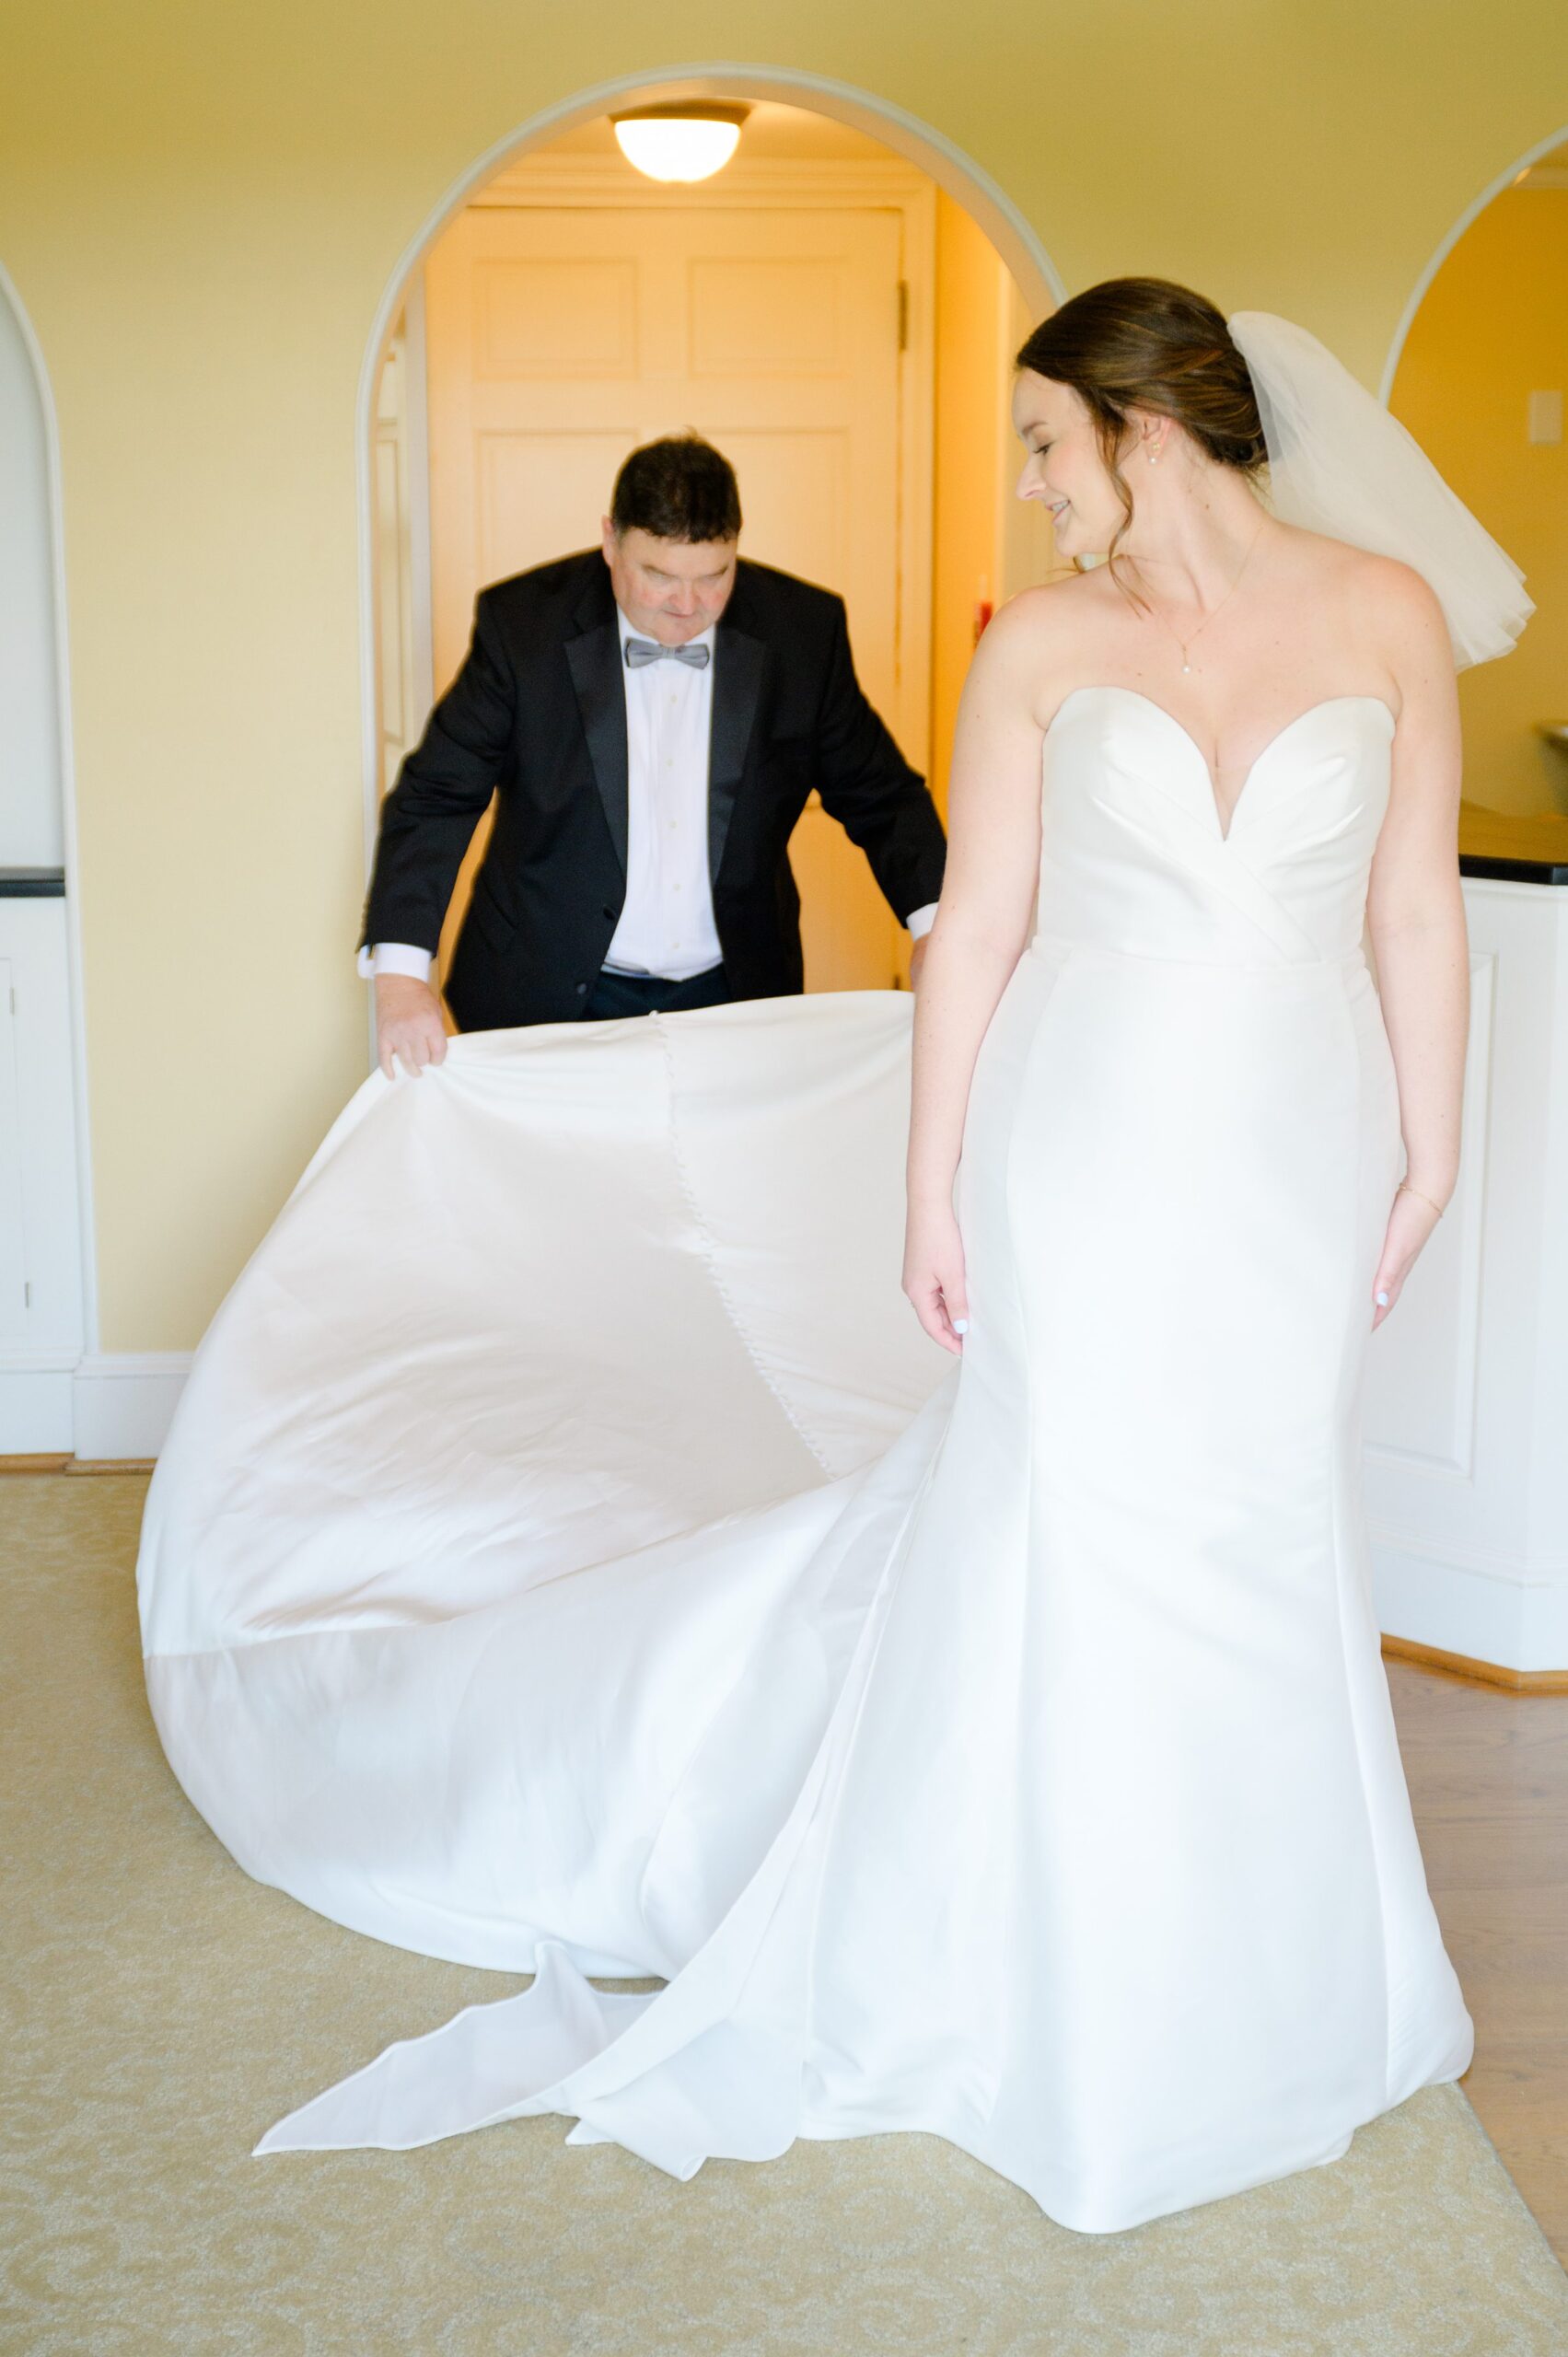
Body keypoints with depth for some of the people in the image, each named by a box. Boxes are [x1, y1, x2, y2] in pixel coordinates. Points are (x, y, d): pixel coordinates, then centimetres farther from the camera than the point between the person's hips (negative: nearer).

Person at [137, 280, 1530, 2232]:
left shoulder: (1388, 611, -2)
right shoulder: (1041, 644, -3)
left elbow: (1415, 911, 2)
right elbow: (978, 926, -2)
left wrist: (1427, 1153, 3)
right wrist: (929, 1189, -2)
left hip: (1297, 1158, 1)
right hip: (1086, 1151, -1)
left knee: (1261, 1537, 14)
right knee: (1062, 1528, 8)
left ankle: (1245, 1952, 38)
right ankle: (1050, 1982, 30)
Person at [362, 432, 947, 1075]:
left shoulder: (801, 630, -4)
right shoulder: (522, 622, -9)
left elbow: (881, 797, 3)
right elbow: (435, 798, -9)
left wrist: (933, 926, -15)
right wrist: (400, 974, -22)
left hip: (733, 996, 2)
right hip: (552, 998, -1)